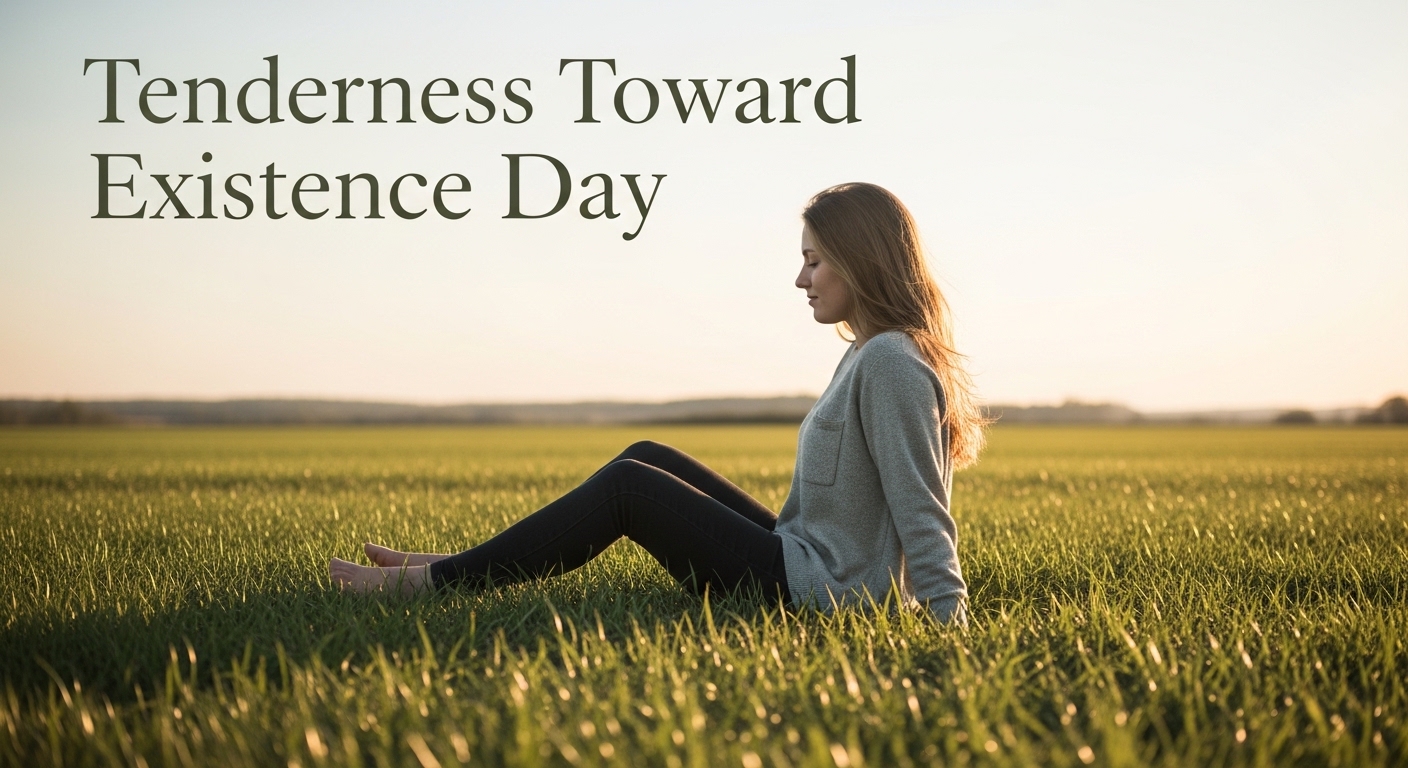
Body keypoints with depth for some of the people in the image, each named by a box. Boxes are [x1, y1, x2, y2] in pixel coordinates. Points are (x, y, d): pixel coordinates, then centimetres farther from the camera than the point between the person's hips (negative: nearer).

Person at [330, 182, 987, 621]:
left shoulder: (891, 363, -17)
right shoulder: (870, 356, 14)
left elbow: (921, 511, -22)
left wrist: (952, 622, -24)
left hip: (811, 590, -10)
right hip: (797, 563, 10)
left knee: (628, 485, -8)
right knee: (648, 459, 10)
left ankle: (434, 580, -1)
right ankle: (466, 568, 12)